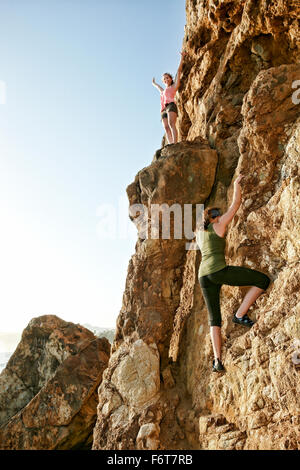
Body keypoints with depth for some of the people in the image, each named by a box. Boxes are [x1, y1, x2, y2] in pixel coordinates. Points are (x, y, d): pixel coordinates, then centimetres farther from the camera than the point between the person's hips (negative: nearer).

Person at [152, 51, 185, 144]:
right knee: (166, 128, -16)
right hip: (163, 110, 6)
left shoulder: (174, 86, 21)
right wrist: (154, 83, 79)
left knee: (171, 124, -28)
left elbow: (179, 71, 19)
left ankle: (174, 144, -45)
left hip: (171, 105, -6)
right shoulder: (163, 91, 37)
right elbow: (158, 87, 60)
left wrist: (182, 57, 19)